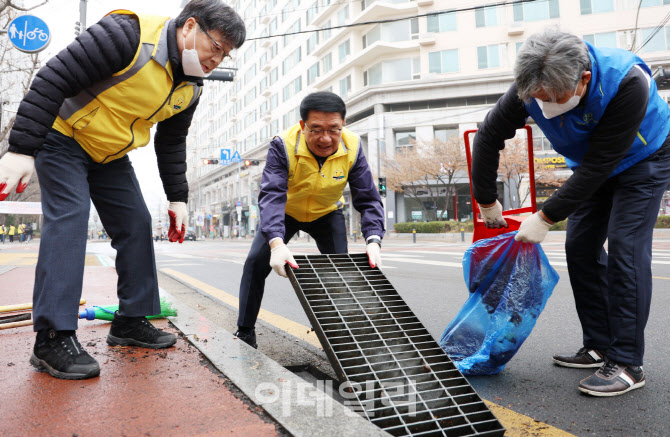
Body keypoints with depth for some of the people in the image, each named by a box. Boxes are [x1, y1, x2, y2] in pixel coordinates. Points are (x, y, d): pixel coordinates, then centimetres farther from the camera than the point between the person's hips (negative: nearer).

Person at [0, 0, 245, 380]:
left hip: (110, 155, 7)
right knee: (69, 219, -19)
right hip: (62, 137, -7)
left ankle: (132, 321, 10)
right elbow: (53, 79, -28)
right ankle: (53, 337, -14)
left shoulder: (189, 88, -4)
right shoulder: (130, 34, -27)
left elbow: (171, 143, 7)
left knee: (137, 224, 1)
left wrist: (177, 198, 2)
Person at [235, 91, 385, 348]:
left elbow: (368, 199, -25)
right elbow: (271, 195, -43)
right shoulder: (283, 146, -33)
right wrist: (276, 243, -60)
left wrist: (373, 240, -42)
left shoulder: (352, 148, -26)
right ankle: (244, 333, 5)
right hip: (285, 212, -1)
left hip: (327, 214, 2)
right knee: (256, 263, -12)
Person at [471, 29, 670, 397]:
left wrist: (547, 217, -33)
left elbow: (599, 164, -36)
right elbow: (488, 137, -15)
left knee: (625, 249, -17)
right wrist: (487, 201, -10)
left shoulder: (627, 84, -38)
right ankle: (599, 346, 11)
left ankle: (627, 364, -10)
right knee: (580, 248, 0)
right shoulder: (531, 88, -25)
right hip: (591, 166, 5)